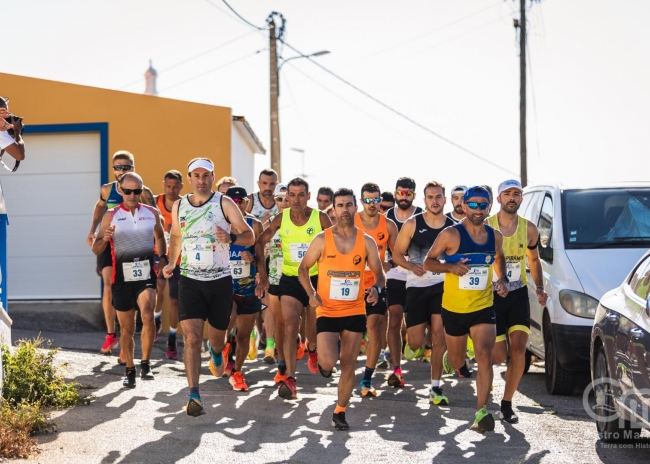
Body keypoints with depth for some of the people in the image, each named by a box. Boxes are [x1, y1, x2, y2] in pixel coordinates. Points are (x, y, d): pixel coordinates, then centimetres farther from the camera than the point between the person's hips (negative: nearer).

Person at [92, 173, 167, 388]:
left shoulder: (152, 213, 7)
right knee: (126, 327, 7)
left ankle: (146, 364, -12)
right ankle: (130, 370, 22)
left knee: (148, 315, -23)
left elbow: (160, 237, 24)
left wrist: (163, 257, 7)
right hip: (122, 276, 0)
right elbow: (96, 250, 3)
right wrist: (105, 238, -19)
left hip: (146, 274, 0)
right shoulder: (111, 216, 2)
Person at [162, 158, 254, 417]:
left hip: (220, 281, -1)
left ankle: (216, 353, 53)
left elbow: (249, 237, -7)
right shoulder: (179, 206, 6)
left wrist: (231, 238, -27)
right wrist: (171, 263, 9)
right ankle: (194, 396, -13)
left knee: (216, 335, 15)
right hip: (190, 281, 1)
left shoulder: (224, 204, -4)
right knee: (192, 338, -13)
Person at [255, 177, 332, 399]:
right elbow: (260, 242, 4)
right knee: (290, 326, -15)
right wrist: (263, 274, 0)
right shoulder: (281, 219, -4)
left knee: (314, 327, 12)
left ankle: (312, 348, 50)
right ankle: (290, 379, -17)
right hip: (290, 279, 0)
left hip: (316, 279, 0)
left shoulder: (320, 218, -9)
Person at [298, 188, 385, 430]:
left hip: (355, 312, 2)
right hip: (327, 311, -2)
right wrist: (311, 294, -9)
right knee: (329, 362, -16)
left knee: (349, 365, 6)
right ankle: (323, 362, 21)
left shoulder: (367, 241, 0)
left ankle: (340, 412, 21)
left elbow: (379, 274, 4)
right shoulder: (322, 239, -4)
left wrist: (376, 288, -19)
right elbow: (303, 268, 6)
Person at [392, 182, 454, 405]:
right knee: (415, 343, 0)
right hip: (417, 286, 0)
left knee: (439, 335, -10)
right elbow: (397, 254, 3)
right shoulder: (412, 224, 0)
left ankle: (435, 387, -1)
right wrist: (411, 266, -15)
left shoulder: (453, 227, 3)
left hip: (443, 286, 0)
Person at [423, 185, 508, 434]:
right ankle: (450, 356, 53)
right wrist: (450, 267, -23)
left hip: (484, 307, 1)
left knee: (484, 356, -17)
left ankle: (482, 412, -15)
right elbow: (428, 261, -5)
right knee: (457, 363, 14)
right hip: (454, 308, -1)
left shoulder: (495, 236, 1)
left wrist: (502, 279, 4)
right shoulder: (451, 234, -10)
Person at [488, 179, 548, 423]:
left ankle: (506, 404, -2)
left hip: (518, 295, 2)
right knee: (499, 356, -3)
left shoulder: (529, 229, 1)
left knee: (518, 349, -13)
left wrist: (539, 288, 2)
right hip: (491, 296, -2)